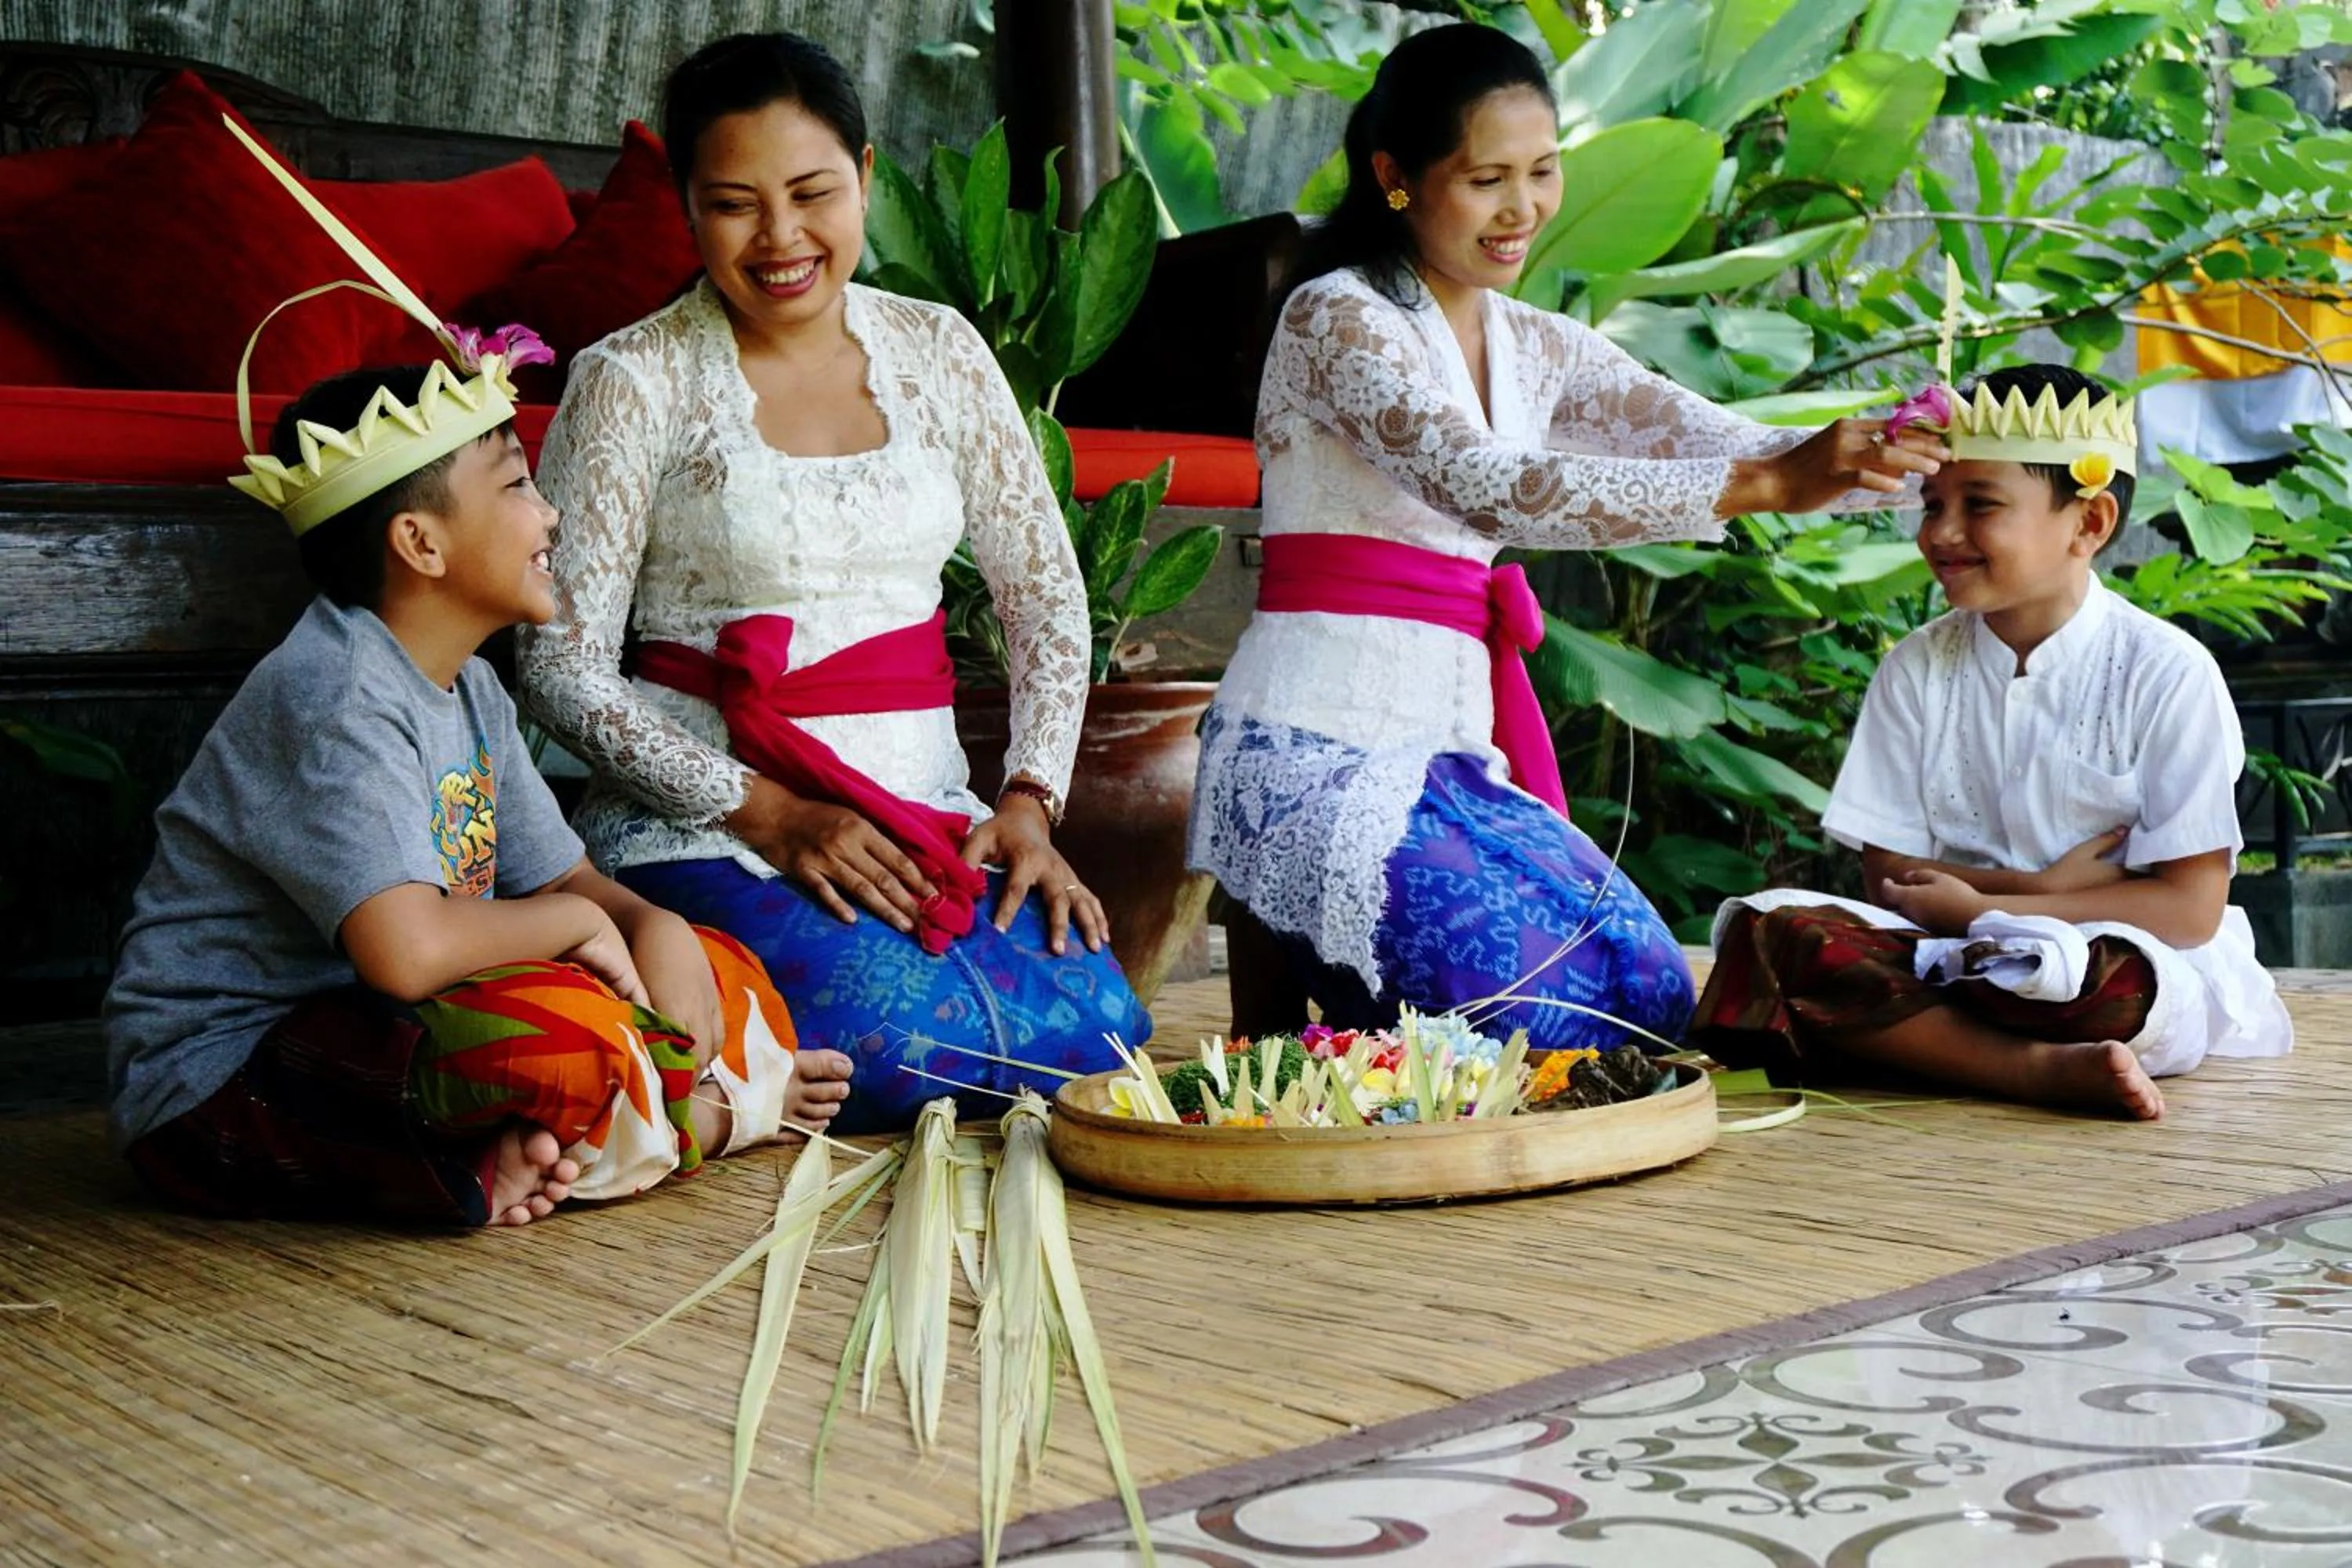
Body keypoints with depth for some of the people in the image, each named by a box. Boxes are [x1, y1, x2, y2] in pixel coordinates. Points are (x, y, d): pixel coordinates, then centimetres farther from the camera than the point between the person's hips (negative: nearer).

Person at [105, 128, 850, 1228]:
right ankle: (721, 1110, -8)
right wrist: (573, 922, -16)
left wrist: (652, 926, -9)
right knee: (562, 1030, -35)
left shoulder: (467, 691, 10)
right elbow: (407, 949, -35)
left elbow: (565, 879, 15)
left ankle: (516, 1156, -12)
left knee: (722, 974, 4)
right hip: (223, 1092, -10)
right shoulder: (335, 696, -21)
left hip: (358, 1034, 10)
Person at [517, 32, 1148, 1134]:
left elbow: (1045, 595, 12)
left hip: (926, 819, 5)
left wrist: (1029, 804, -3)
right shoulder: (634, 382, -3)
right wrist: (768, 815, -16)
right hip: (707, 824, -4)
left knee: (1095, 1029, -20)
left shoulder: (938, 351, 9)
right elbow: (563, 666, -7)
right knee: (902, 1041, -30)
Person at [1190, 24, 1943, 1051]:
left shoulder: (1537, 351, 13)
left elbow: (1726, 446, 2)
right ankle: (1272, 1058, 5)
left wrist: (1878, 460, -19)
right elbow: (1484, 486, -27)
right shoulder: (1335, 318, -10)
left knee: (1648, 992, 3)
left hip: (1455, 751, 8)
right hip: (1319, 749, -8)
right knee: (1560, 1004, -19)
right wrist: (1765, 487, -33)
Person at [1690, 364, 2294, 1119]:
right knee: (1768, 930, -24)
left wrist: (1980, 908, -13)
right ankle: (2042, 1067, -31)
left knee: (2116, 979, -40)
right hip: (1951, 947, 4)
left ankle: (1897, 1034, -17)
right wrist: (2043, 887, -12)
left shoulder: (2168, 674, -4)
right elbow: (1889, 879, 4)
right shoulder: (1916, 670, 6)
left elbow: (2191, 906, -8)